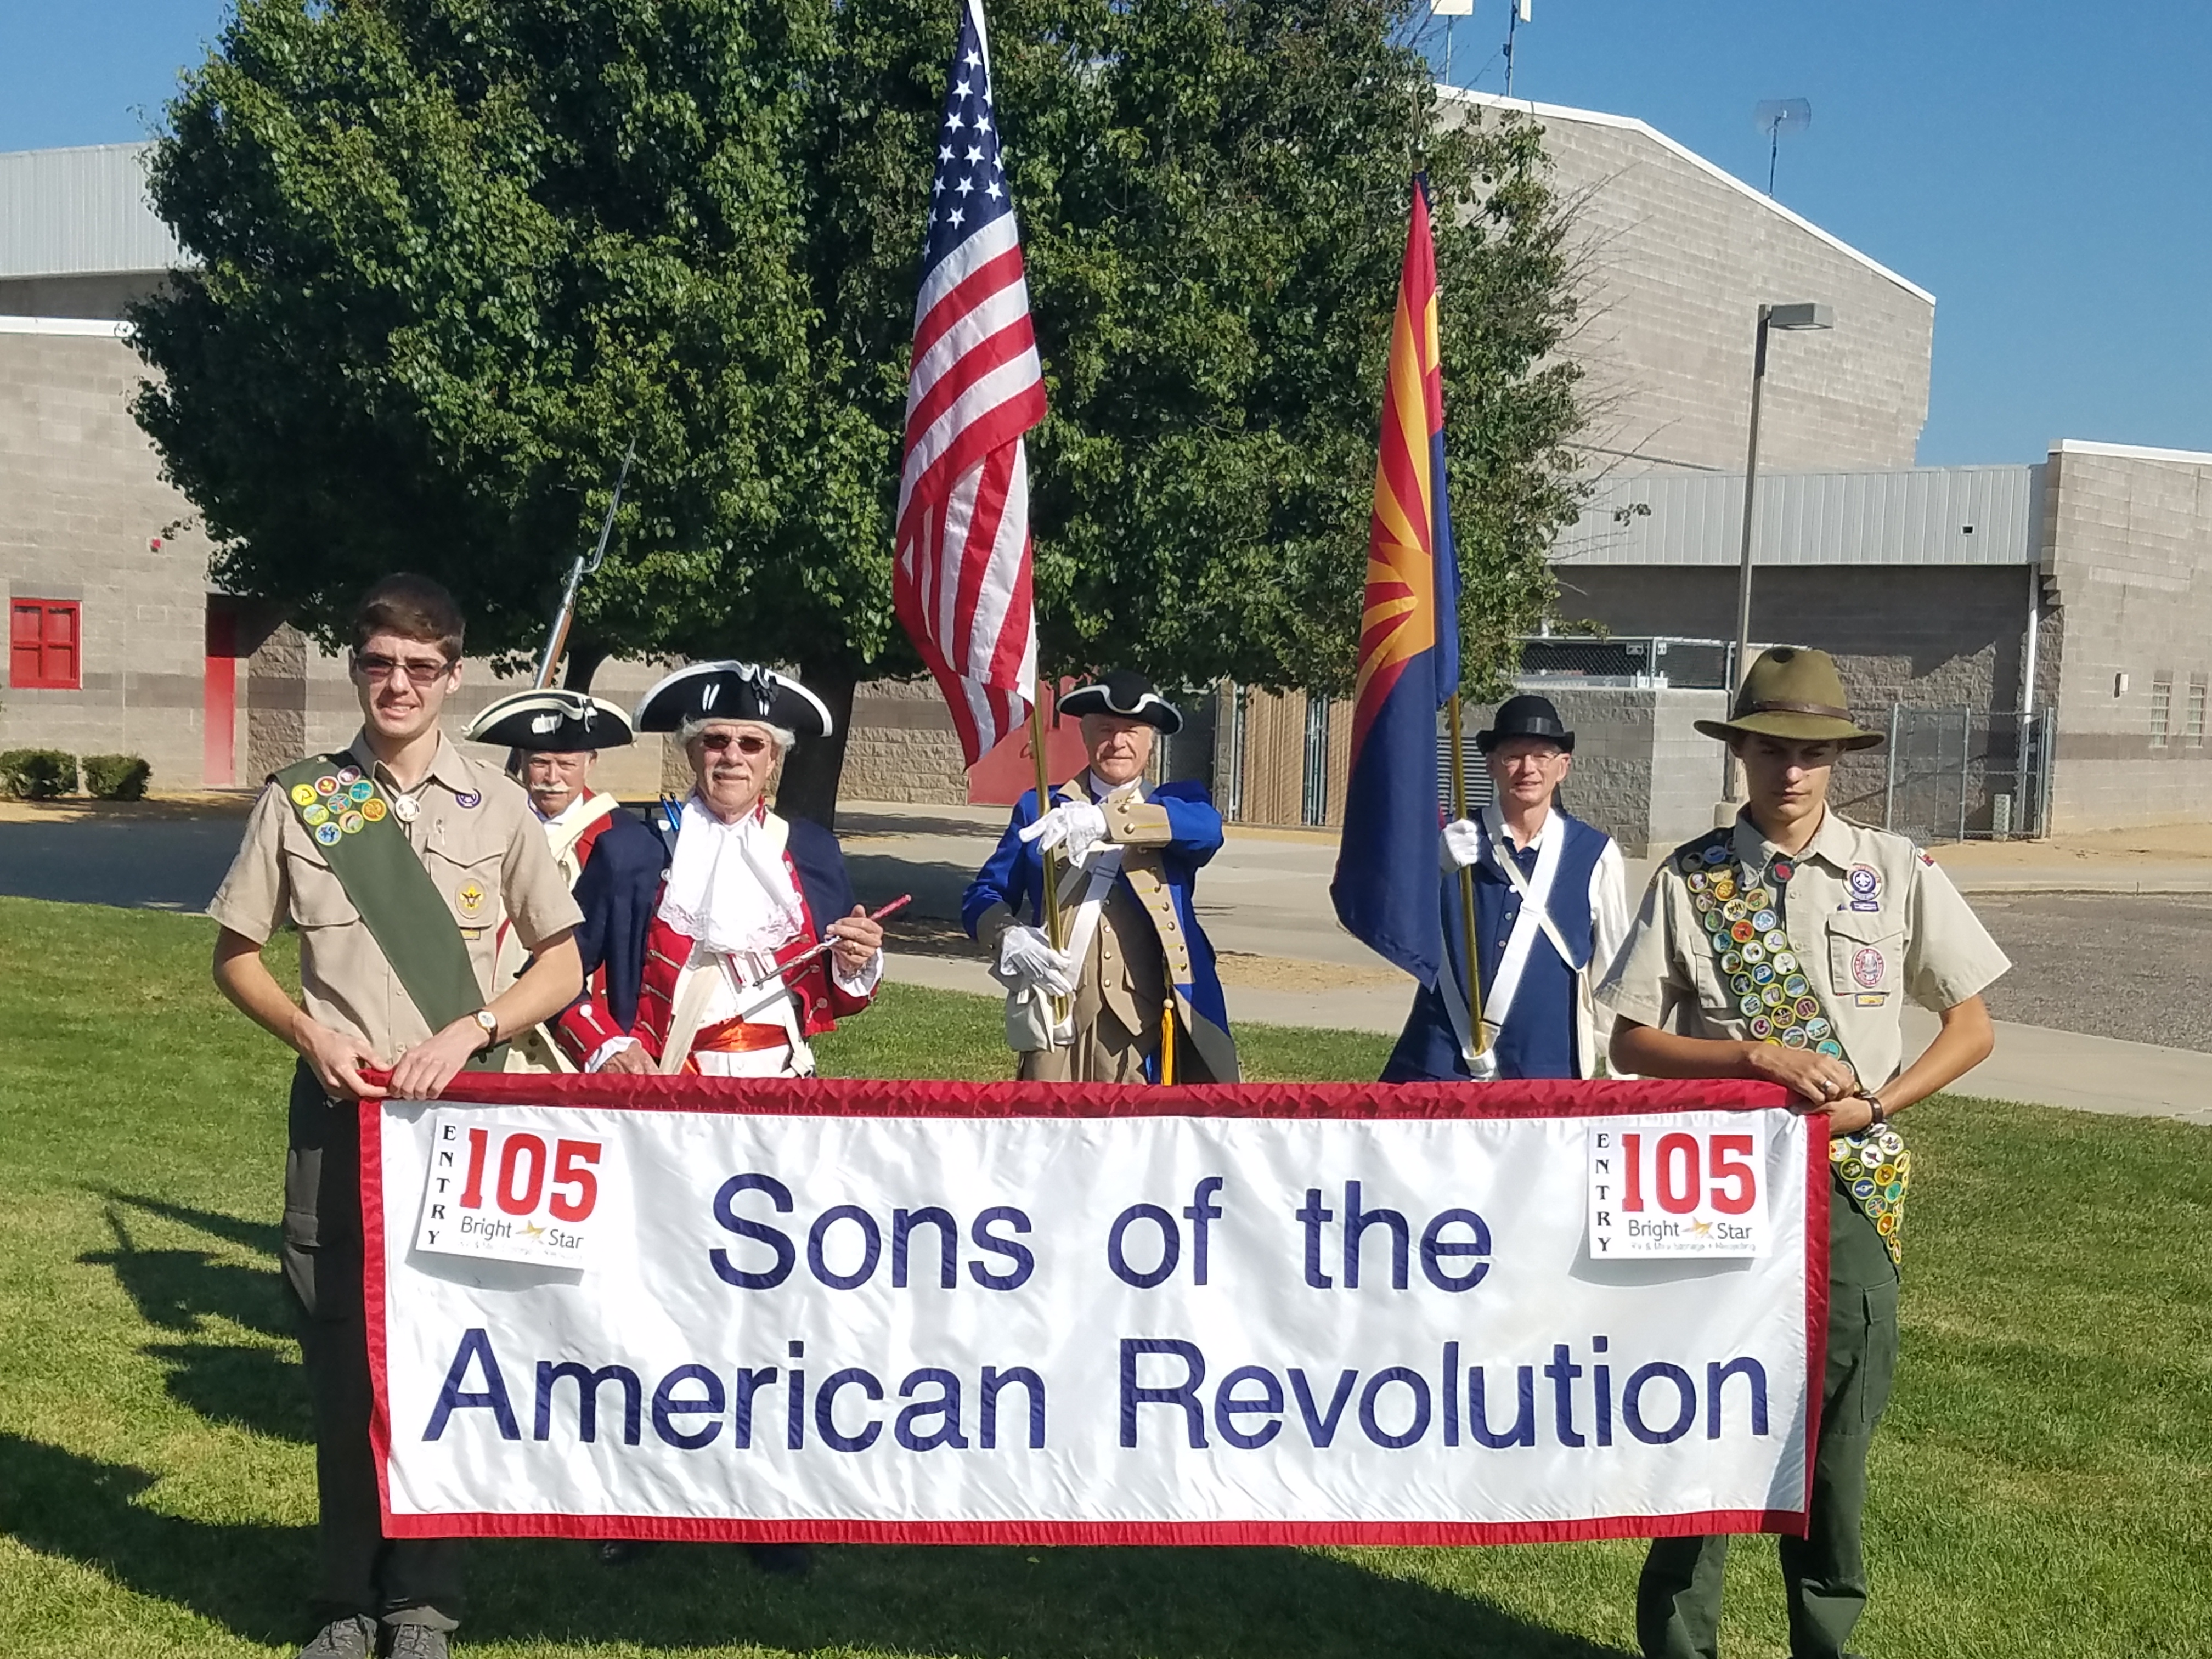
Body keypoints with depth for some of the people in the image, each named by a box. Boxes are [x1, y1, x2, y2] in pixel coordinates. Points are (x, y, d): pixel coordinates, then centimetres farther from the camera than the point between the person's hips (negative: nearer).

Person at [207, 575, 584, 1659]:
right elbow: (235, 955, 10)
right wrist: (314, 1038, -7)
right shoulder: (300, 801, 3)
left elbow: (563, 965, 6)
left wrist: (469, 1030, -10)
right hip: (339, 1107, 0)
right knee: (340, 1352, 5)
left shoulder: (495, 805, 3)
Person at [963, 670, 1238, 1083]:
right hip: (1060, 1022, 1)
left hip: (1154, 1029, 0)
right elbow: (983, 895, 11)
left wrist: (1106, 820, -29)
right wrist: (1009, 938, -13)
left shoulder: (1176, 805, 11)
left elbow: (1207, 827, -13)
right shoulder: (1041, 810, 14)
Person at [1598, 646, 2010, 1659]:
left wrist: (1876, 1102, -8)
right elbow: (1631, 1044, -1)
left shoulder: (1896, 871, 2)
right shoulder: (1689, 881, 0)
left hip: (1852, 1182, 1)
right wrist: (1760, 1057, -13)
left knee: (1838, 1424, 4)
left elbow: (1971, 1025, 6)